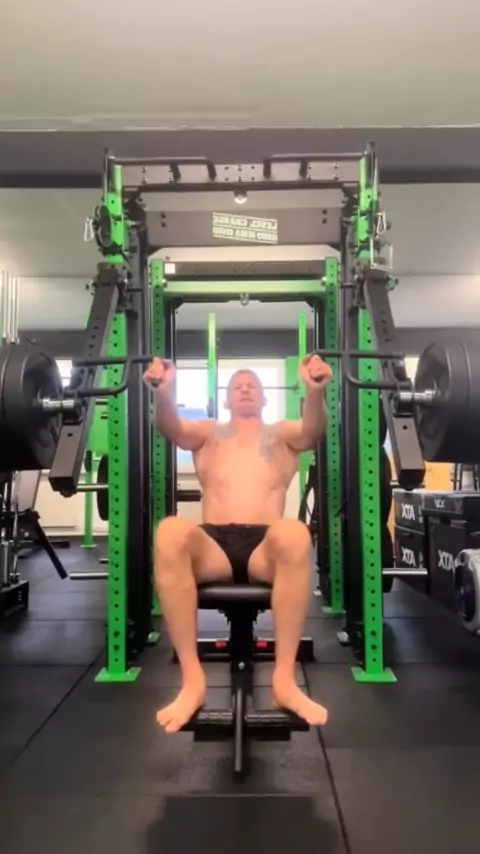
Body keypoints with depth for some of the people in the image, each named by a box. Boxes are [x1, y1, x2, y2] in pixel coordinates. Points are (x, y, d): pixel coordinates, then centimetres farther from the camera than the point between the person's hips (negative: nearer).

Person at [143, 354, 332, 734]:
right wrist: (163, 392, -21)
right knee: (170, 532, -35)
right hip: (213, 545, 1)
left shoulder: (284, 433, 25)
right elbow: (170, 427, 3)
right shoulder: (207, 432, 26)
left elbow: (315, 430, 0)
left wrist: (316, 392, -23)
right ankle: (192, 679, -28)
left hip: (266, 547, 0)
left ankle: (285, 677, -27)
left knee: (294, 534, -38)